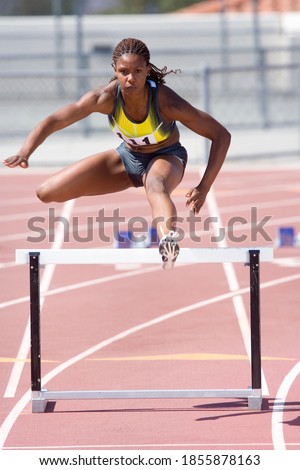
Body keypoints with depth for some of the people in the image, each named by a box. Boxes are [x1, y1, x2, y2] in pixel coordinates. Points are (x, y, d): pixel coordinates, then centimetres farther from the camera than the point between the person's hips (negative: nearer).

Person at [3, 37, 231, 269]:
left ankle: (170, 251, -71)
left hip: (166, 157, -4)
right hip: (127, 156, 4)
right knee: (47, 193, -4)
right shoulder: (105, 97, -26)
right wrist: (24, 153, -34)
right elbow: (53, 121, -18)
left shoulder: (166, 100, -33)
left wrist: (204, 188, -31)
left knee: (156, 187, -44)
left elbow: (221, 135, -26)